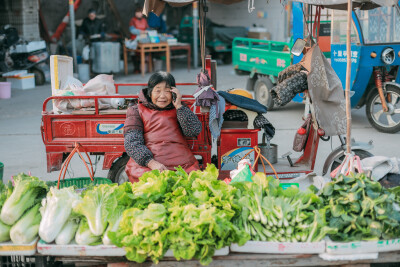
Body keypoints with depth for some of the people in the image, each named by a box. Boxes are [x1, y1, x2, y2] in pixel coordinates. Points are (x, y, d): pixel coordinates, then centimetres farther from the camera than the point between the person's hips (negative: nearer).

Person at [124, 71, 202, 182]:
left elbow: (194, 131, 6)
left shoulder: (179, 109, 23)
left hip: (183, 165, 2)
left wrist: (179, 106, 3)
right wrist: (151, 163, -16)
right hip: (145, 164, -2)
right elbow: (132, 143, 0)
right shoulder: (136, 111, 15)